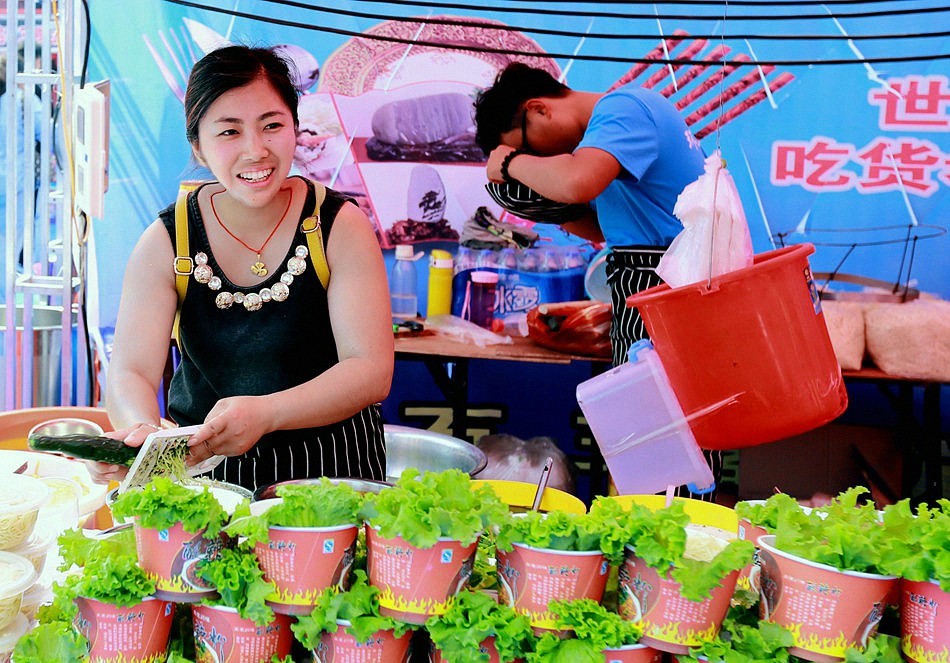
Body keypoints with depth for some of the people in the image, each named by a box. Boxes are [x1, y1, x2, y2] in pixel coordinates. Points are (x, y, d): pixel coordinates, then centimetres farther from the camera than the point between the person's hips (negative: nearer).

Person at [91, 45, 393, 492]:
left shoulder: (341, 226, -6)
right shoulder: (165, 244, -3)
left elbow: (372, 371, -14)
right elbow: (130, 373, -9)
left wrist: (263, 414, -31)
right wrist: (141, 430, -34)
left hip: (331, 466, -2)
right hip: (201, 469, 2)